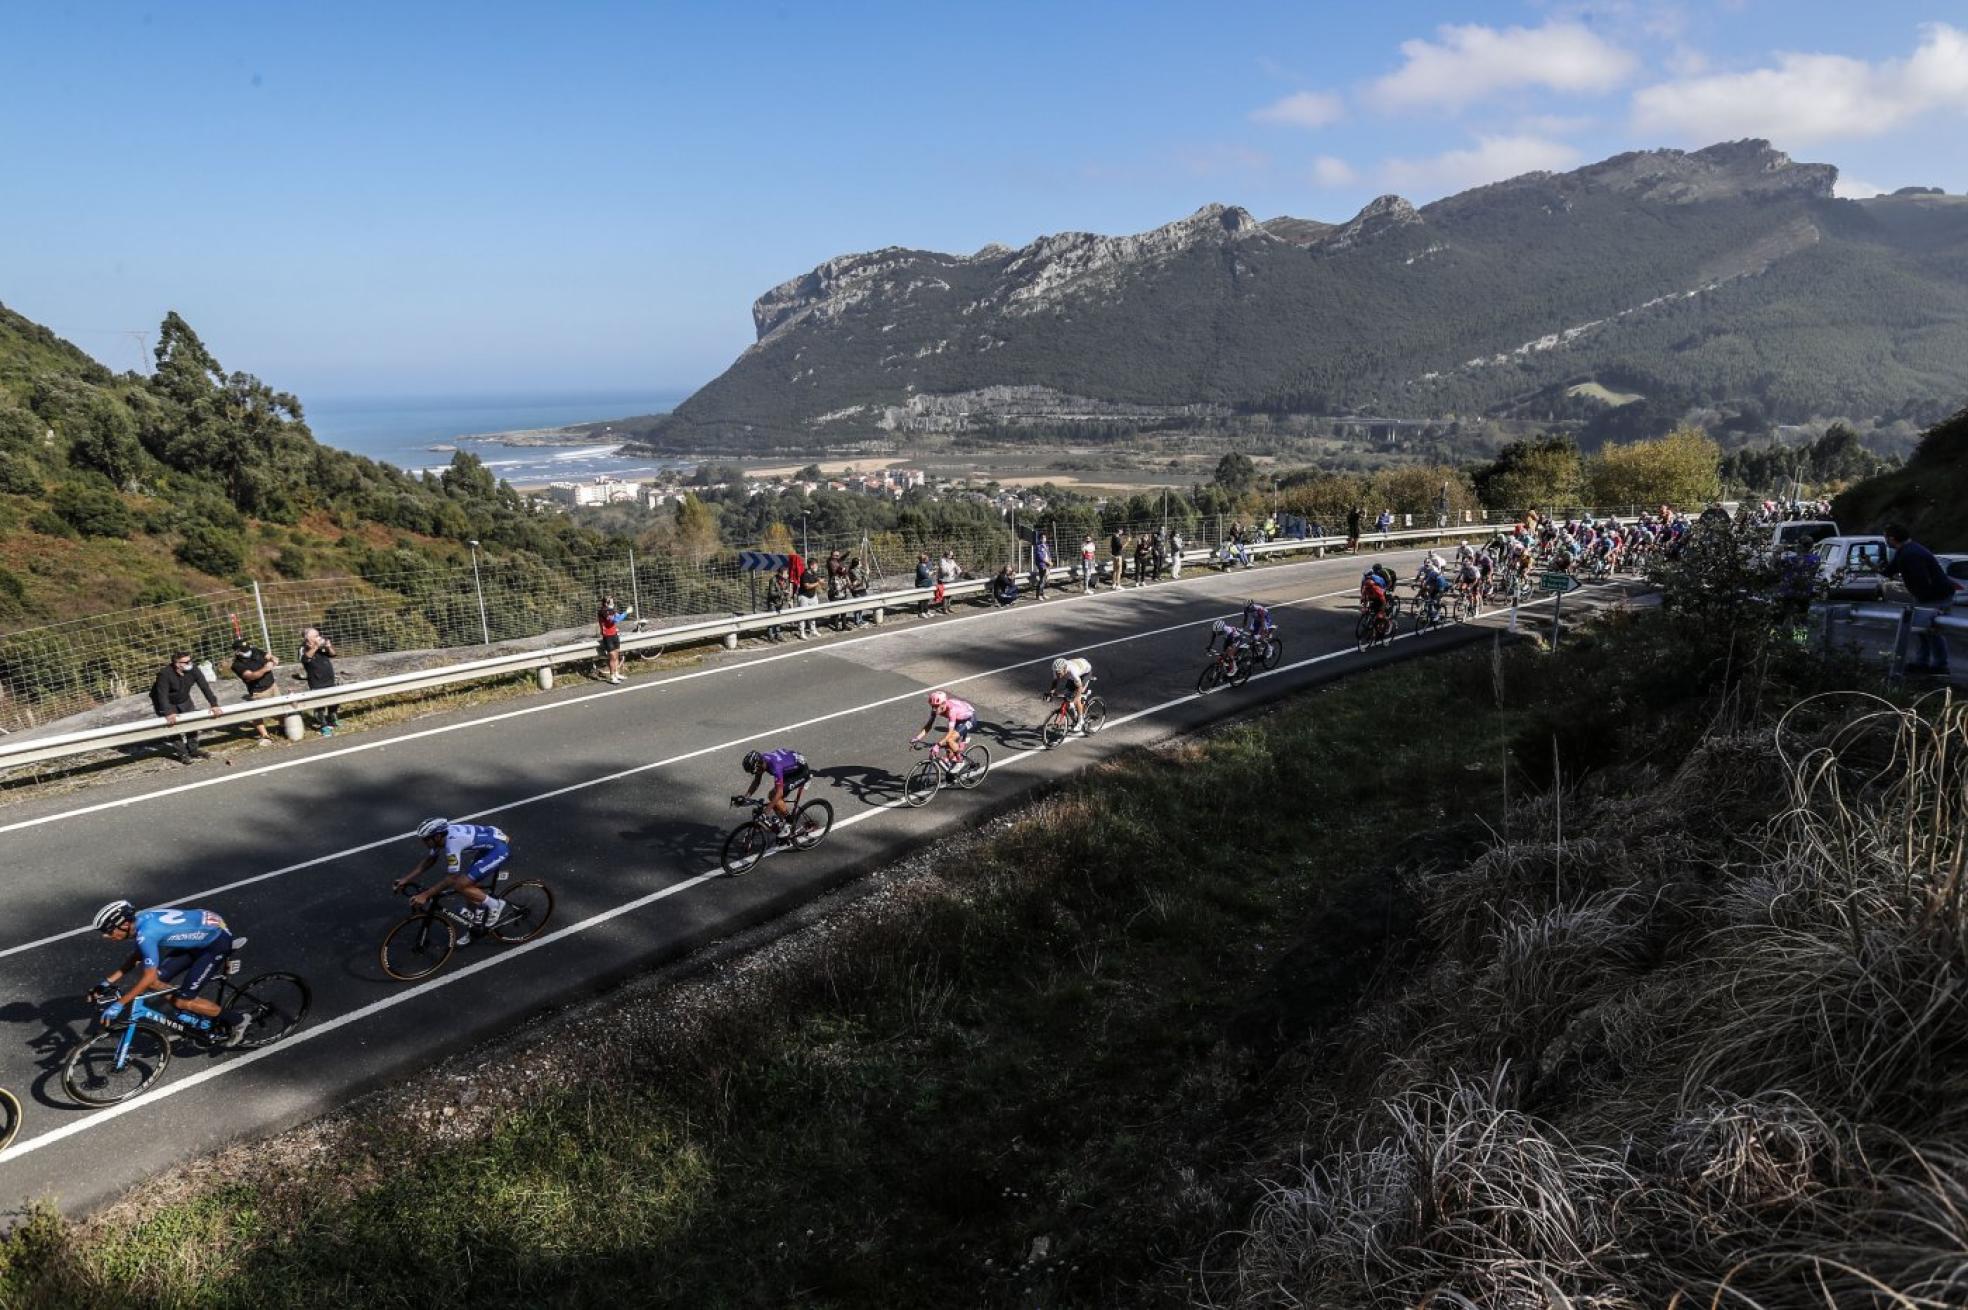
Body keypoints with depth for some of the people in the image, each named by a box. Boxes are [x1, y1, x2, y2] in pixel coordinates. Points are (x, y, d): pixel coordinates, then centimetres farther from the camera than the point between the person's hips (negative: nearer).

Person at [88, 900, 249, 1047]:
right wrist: (108, 981, 14)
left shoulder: (145, 933, -26)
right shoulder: (140, 919, 0)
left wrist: (119, 1004, -18)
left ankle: (235, 1020, 8)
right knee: (156, 982, 5)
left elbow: (149, 977, -23)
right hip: (201, 936, 9)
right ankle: (199, 1020, 18)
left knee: (183, 1001, -9)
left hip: (217, 940, -9)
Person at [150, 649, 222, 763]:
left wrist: (214, 705, -30)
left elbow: (205, 687, -22)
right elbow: (162, 694, -37)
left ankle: (193, 750, 15)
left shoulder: (193, 671, -20)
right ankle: (182, 754, -3)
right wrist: (168, 713, -47)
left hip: (184, 700, 4)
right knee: (174, 726, -13)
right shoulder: (165, 674, -32)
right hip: (166, 703, -4)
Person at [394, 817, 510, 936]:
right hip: (489, 845, 9)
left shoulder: (452, 842, -27)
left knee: (460, 885, -14)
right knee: (468, 885, 14)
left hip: (500, 848, -9)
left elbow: (451, 879, -23)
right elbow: (428, 861, 14)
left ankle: (494, 905, 2)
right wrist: (406, 879, 9)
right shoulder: (440, 836, -1)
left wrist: (425, 895, -21)